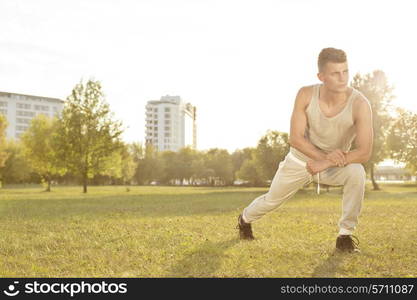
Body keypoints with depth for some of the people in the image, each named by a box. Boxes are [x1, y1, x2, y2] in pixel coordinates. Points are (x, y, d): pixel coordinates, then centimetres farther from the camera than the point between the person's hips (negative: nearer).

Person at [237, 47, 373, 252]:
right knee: (271, 200, 15)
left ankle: (345, 234, -15)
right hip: (300, 160, 1)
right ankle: (245, 218, 50)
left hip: (335, 165, -1)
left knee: (356, 172, -33)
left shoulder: (360, 104, -28)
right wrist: (324, 155, -34)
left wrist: (324, 164, -34)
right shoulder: (306, 95, -24)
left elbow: (364, 152, -30)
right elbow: (295, 138, -21)